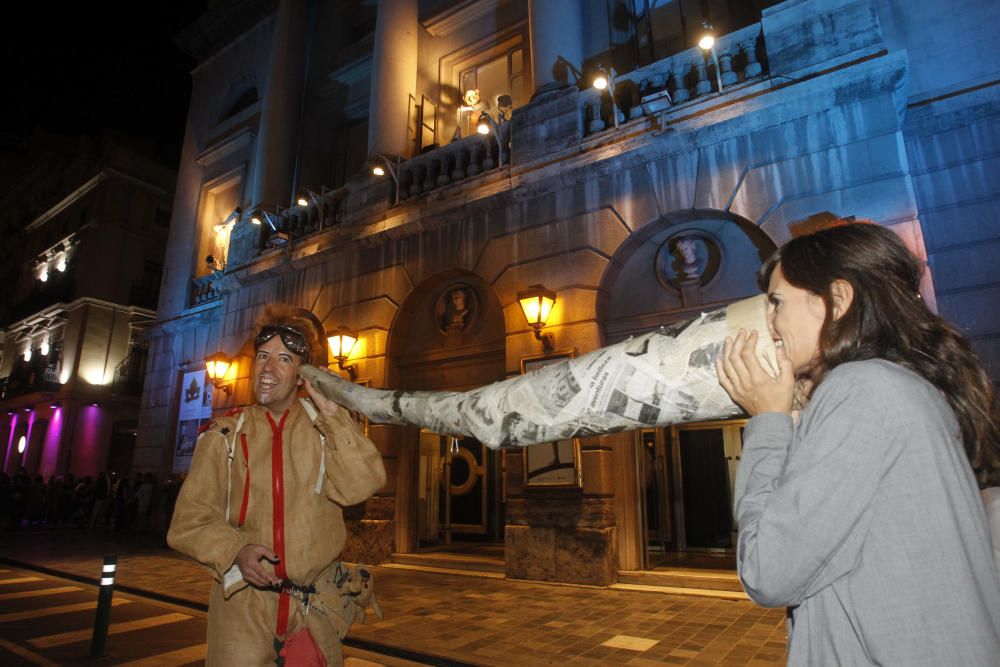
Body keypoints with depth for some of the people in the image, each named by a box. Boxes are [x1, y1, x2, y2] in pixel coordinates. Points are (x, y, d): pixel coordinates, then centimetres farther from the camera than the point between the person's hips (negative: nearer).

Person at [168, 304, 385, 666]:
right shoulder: (225, 435, 0)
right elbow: (189, 521, 0)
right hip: (242, 604, 0)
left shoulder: (326, 430, -3)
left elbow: (361, 485, -19)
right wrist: (235, 550, -18)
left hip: (316, 605, 0)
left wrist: (331, 410, -20)